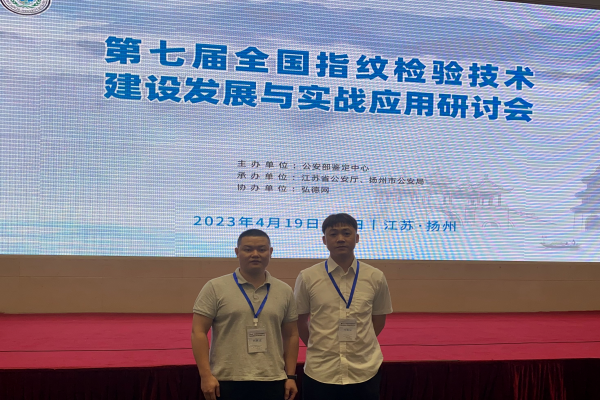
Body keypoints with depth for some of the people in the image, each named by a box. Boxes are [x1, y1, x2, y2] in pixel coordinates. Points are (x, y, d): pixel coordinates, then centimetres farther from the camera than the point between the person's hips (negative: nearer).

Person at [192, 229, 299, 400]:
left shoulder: (285, 291, 6)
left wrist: (291, 376, 6)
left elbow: (290, 335, 11)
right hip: (227, 381, -3)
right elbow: (198, 332, -6)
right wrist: (206, 375, -12)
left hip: (272, 381, 3)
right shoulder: (215, 288, -4)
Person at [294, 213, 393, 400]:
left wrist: (358, 346, 6)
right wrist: (321, 348, 5)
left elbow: (379, 319, 10)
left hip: (365, 371, 1)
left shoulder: (376, 277, -1)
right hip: (320, 372, -1)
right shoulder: (307, 277, -4)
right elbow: (300, 321, 6)